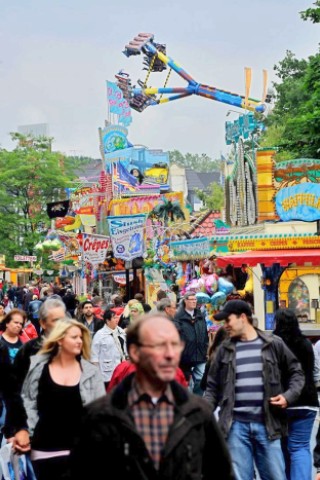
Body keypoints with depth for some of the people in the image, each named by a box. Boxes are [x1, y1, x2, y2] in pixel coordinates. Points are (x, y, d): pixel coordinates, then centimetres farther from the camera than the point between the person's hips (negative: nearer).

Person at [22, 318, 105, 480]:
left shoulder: (91, 371, 2)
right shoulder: (38, 367, 1)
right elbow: (27, 400, 3)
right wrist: (26, 431, -6)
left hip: (79, 448, 0)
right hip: (44, 449, 0)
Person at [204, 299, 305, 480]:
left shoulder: (274, 344, 2)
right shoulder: (226, 348, 8)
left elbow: (296, 372, 10)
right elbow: (213, 386, 12)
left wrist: (289, 396, -6)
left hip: (267, 424, -1)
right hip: (236, 425, 1)